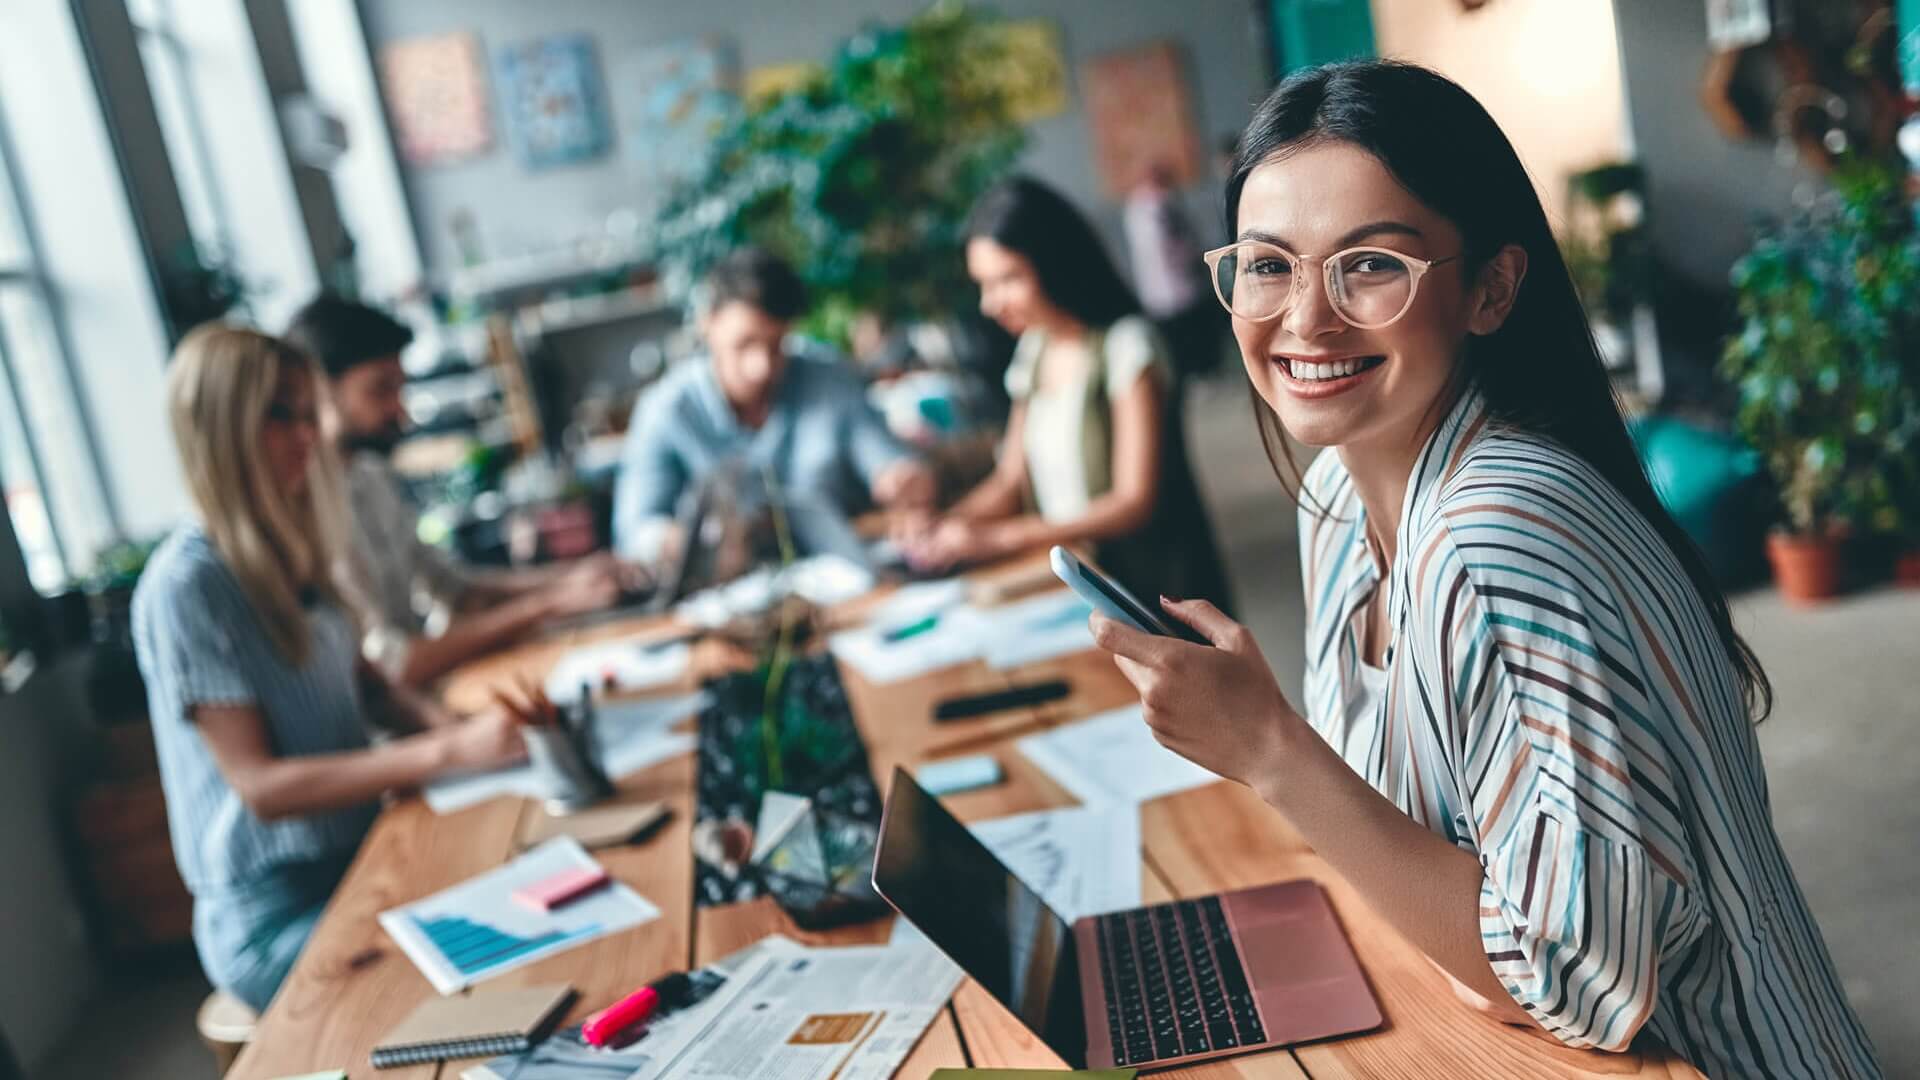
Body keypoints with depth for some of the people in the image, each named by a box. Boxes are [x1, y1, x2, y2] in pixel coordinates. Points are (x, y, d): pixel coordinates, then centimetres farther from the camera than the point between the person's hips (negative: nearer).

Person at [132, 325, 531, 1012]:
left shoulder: (289, 551, 6)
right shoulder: (186, 586, -17)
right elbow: (261, 785, -19)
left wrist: (453, 725, -9)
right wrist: (448, 752, -28)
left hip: (355, 859, 7)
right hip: (277, 920, -7)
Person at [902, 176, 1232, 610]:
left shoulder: (1125, 344, -10)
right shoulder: (1033, 350, 10)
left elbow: (1134, 502, -13)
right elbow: (1010, 480, 15)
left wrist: (1000, 536, -19)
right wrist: (947, 523, -6)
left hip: (1152, 584, -5)